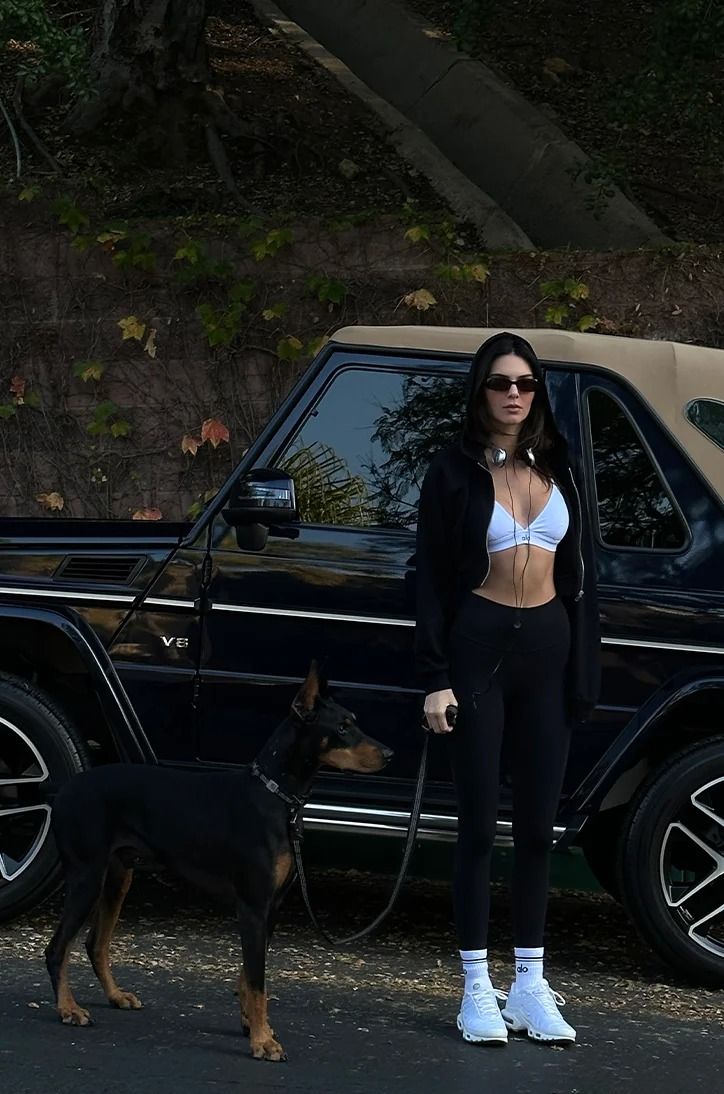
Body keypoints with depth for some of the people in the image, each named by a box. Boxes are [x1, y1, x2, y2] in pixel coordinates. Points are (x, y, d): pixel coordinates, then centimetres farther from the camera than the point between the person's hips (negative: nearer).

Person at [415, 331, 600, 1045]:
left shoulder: (557, 470, 9)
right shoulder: (453, 472, -1)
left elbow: (579, 573, 12)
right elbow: (431, 581, -3)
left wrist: (584, 666, 4)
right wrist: (436, 679, -10)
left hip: (549, 649, 4)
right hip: (480, 646, -4)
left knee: (537, 825, 7)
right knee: (479, 824, -1)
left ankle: (530, 987, 13)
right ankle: (477, 992, 4)